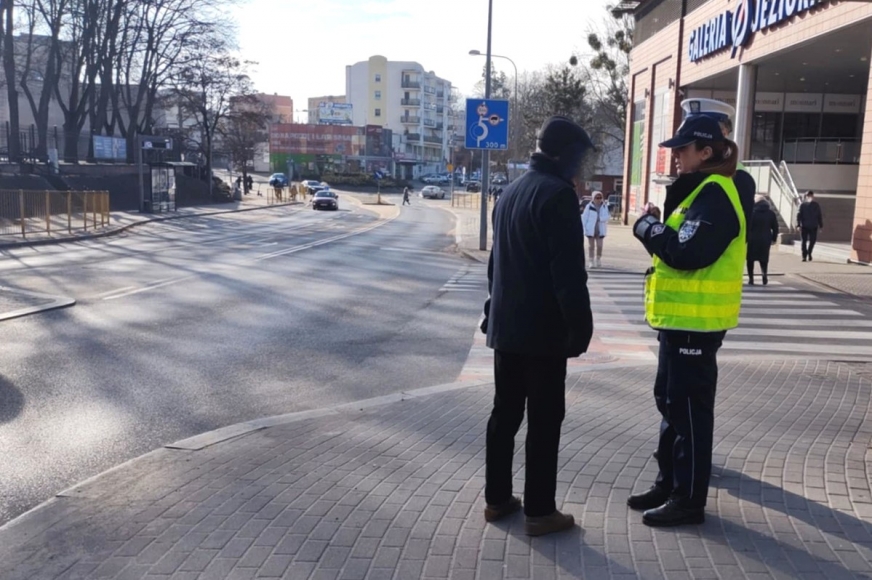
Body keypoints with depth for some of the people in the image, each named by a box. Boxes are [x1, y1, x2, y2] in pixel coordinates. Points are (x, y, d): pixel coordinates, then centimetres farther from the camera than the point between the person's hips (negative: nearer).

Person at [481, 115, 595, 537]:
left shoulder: (512, 190, 14)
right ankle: (539, 511, 9)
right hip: (542, 330, -8)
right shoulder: (558, 194, -14)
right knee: (544, 420, 1)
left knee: (505, 412, 14)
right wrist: (580, 328, -14)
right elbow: (569, 272, -20)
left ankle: (497, 498, 22)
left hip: (505, 325, 9)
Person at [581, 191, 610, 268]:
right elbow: (584, 218, -5)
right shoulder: (589, 206, -7)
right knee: (591, 246, 4)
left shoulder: (604, 206, 1)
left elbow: (606, 217, -5)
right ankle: (592, 261, 13)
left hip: (600, 230, 2)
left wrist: (600, 218, -24)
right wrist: (583, 228, -8)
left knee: (599, 245, 0)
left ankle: (598, 259, 22)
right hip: (591, 229, -2)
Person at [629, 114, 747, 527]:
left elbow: (688, 252, -26)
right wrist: (657, 229, 2)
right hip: (681, 319, 10)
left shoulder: (714, 194, -16)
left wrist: (648, 227, -14)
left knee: (690, 409, -2)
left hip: (695, 322, -10)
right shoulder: (700, 192, 17)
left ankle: (689, 499, 9)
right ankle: (669, 483, 28)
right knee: (671, 402, 16)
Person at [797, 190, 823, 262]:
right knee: (812, 240, 14)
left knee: (804, 241, 7)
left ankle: (804, 256, 2)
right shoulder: (816, 205, 0)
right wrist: (821, 226, 9)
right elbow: (820, 216, 3)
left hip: (804, 226, 0)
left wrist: (798, 225, -4)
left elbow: (799, 215, -5)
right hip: (813, 226, 0)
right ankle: (809, 253, -4)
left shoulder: (803, 205, 0)